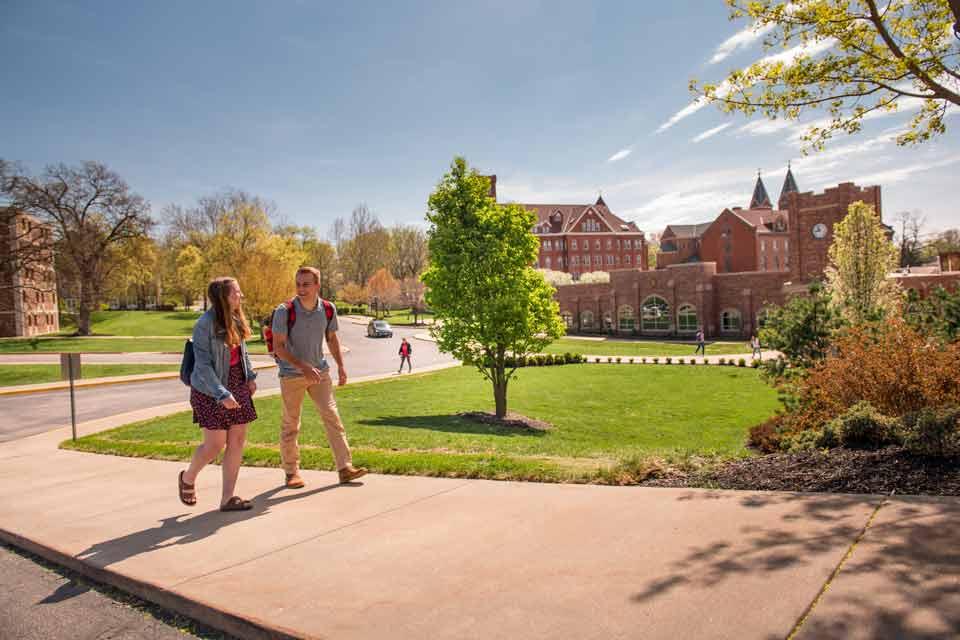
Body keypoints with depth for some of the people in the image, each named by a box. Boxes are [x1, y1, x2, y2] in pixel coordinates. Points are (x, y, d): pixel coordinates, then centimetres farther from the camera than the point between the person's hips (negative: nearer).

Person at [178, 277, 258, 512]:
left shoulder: (235, 319, 4)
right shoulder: (205, 324, -17)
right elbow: (203, 365, -19)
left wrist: (250, 376, 7)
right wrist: (222, 394, -24)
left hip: (237, 386, 7)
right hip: (211, 391, -7)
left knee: (238, 441, 5)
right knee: (215, 444, -1)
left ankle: (227, 498, 13)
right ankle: (187, 478, 30)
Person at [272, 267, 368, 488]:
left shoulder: (328, 309, -4)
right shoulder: (285, 311, -16)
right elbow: (278, 347, -15)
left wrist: (341, 366, 4)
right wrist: (303, 367, -25)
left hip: (319, 371, 3)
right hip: (291, 374, -3)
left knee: (332, 416, -4)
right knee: (290, 424, 4)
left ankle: (345, 468, -1)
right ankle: (292, 472, 18)